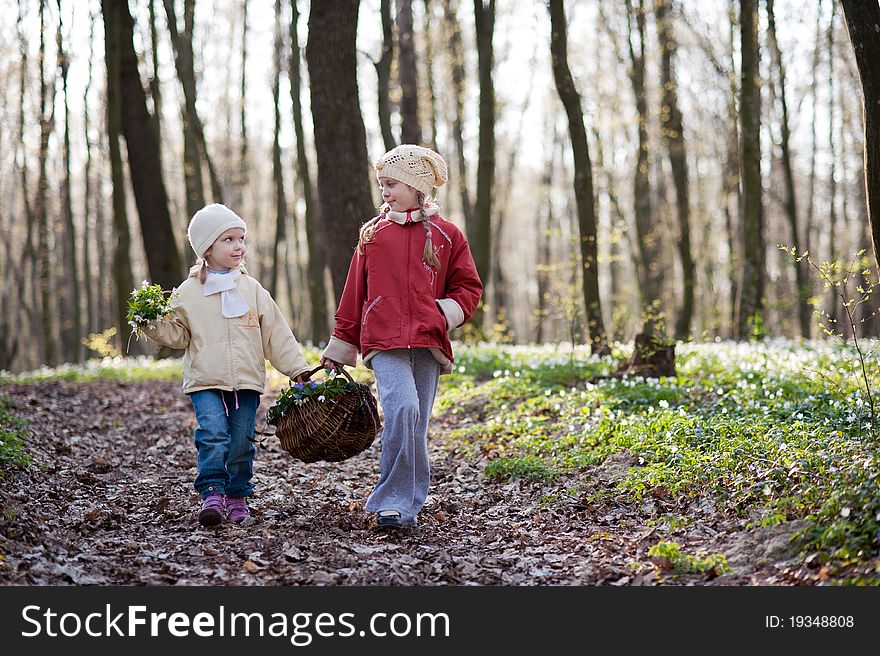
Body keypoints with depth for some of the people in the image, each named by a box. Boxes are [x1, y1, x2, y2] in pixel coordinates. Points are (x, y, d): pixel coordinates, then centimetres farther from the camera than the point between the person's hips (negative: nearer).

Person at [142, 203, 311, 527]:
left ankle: (237, 496, 19)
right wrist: (155, 325, -9)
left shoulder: (252, 289, 7)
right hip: (205, 381, -2)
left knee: (241, 441, 4)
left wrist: (298, 369, 4)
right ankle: (212, 494, -15)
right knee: (213, 433, -19)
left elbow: (277, 334, 7)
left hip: (246, 380, 2)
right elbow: (179, 335, 10)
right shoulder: (188, 292, 4)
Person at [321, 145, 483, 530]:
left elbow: (468, 286, 16)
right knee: (402, 406, -22)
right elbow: (354, 293, 15)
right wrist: (339, 346, 16)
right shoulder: (373, 234, 12)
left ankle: (407, 504, 12)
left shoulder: (447, 235, 10)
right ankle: (393, 502, -18)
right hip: (384, 342, -1)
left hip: (428, 344, 1)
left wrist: (447, 313, -4)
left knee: (415, 425, 1)